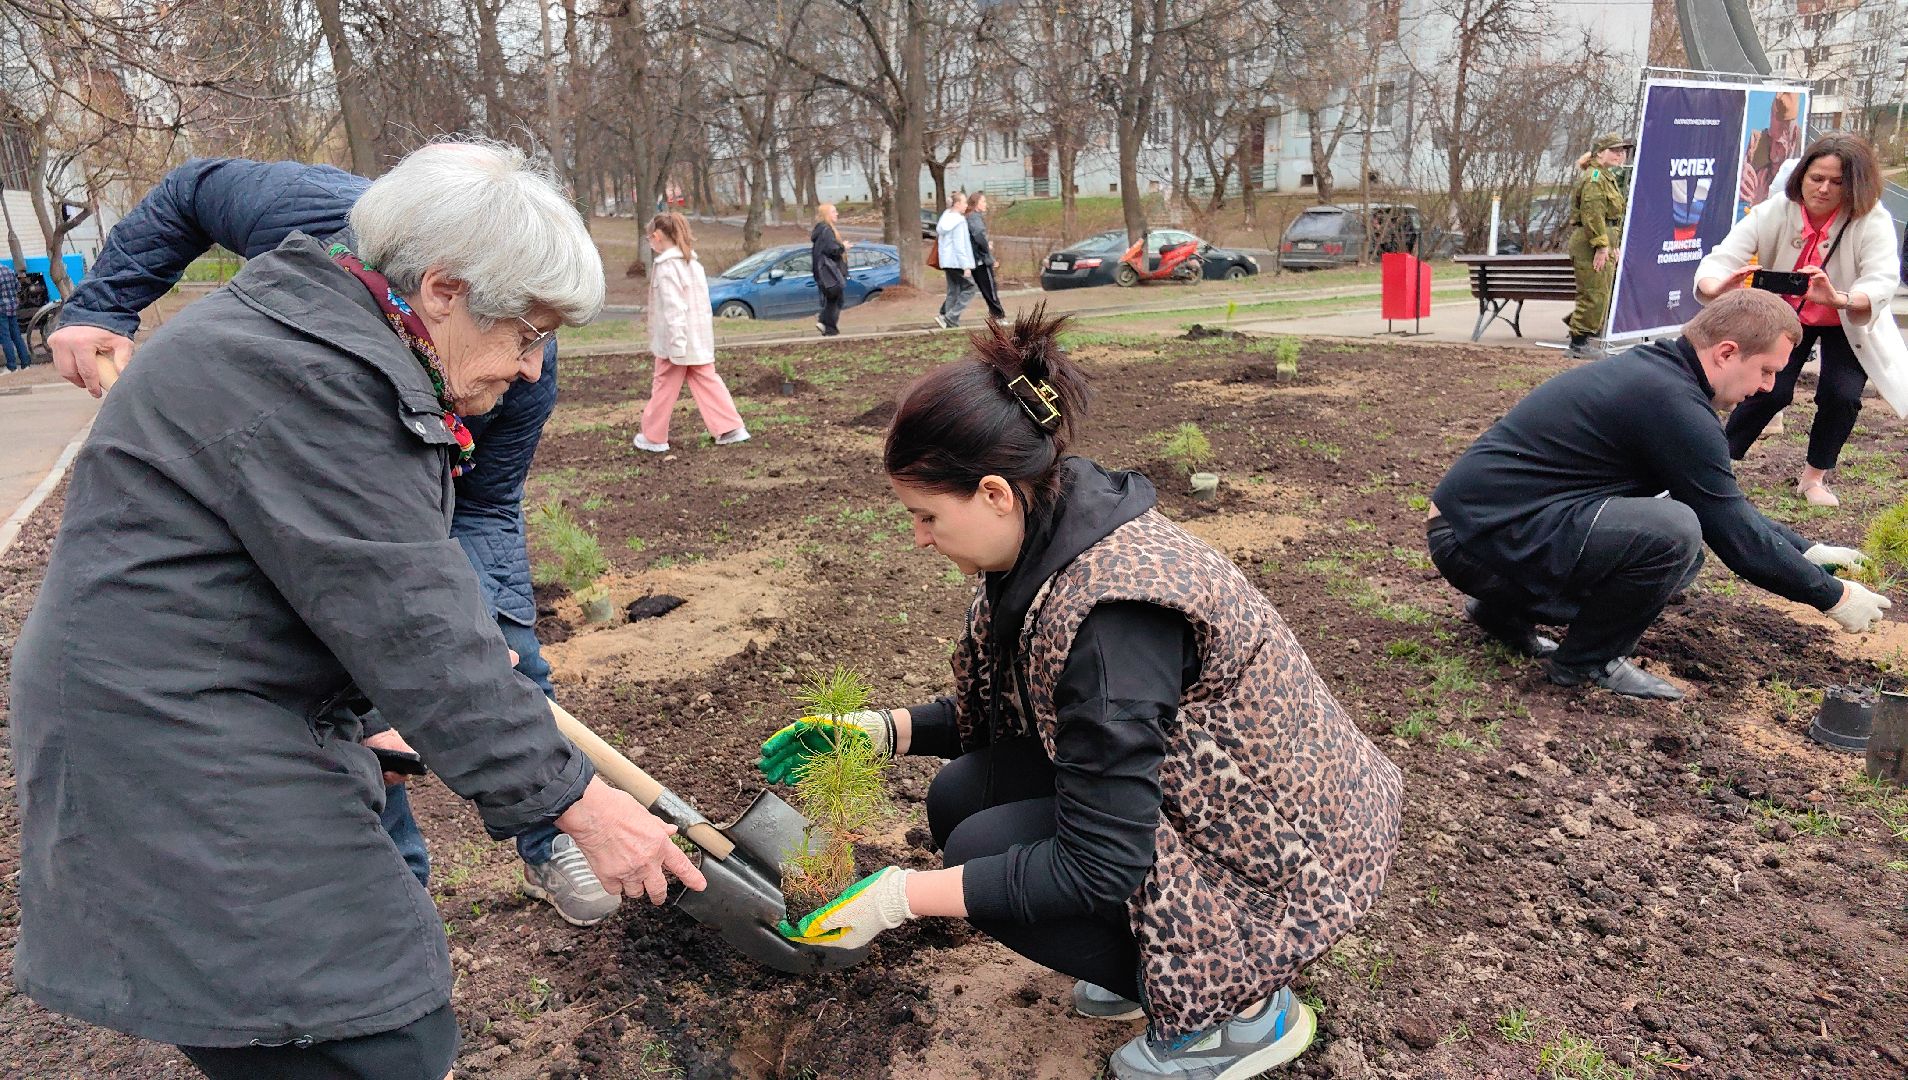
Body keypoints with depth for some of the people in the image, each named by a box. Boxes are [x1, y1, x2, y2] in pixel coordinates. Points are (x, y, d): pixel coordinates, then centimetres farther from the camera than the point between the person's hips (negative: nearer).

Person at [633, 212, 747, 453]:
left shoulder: (666, 265, -16)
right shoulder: (692, 261, 11)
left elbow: (673, 307, -22)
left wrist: (676, 346, -24)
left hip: (677, 340, -7)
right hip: (700, 338, 7)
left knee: (664, 388, 5)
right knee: (707, 383, 9)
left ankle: (654, 438, 15)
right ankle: (731, 429, 4)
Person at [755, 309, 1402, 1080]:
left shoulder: (1108, 608, -32)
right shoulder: (1053, 537, -5)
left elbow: (1098, 865, -28)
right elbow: (996, 711, 9)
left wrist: (901, 897, -24)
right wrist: (879, 730, -1)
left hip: (1276, 852, -8)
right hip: (1186, 799, 8)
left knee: (982, 849, -15)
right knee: (960, 797, -3)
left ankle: (1241, 1007, 2)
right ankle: (1157, 959, 15)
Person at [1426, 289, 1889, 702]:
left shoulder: (1654, 369, 13)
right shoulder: (1674, 403, -17)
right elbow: (1735, 535, -10)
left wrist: (1805, 550, 24)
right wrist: (1832, 596, 3)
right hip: (1482, 535, -10)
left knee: (1680, 552, 14)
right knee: (1673, 532, -25)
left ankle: (1507, 609, 18)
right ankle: (1587, 663, -3)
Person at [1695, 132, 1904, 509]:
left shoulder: (1872, 221, -25)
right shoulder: (1775, 211, -23)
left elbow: (1882, 284, -38)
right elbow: (1716, 263, -31)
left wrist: (1838, 298, -60)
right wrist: (1720, 287, -55)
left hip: (1848, 324, 0)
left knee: (1841, 395, -17)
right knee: (1770, 391, -19)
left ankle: (1814, 477, 6)